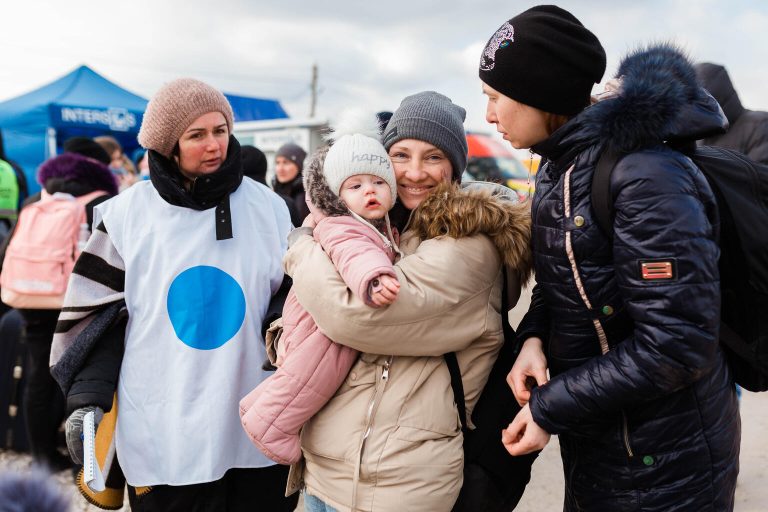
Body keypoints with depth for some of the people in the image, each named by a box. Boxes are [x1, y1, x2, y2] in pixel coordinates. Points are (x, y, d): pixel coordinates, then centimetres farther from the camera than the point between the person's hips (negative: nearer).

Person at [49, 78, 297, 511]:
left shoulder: (268, 207, 2)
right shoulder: (127, 214, -2)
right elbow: (95, 308, 2)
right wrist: (87, 398, -7)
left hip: (255, 428, 2)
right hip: (161, 432, -1)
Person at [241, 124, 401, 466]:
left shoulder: (385, 231, 6)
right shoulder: (340, 228, -18)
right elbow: (353, 253, -39)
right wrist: (374, 279, -57)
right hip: (319, 327, -5)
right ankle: (271, 428, 14)